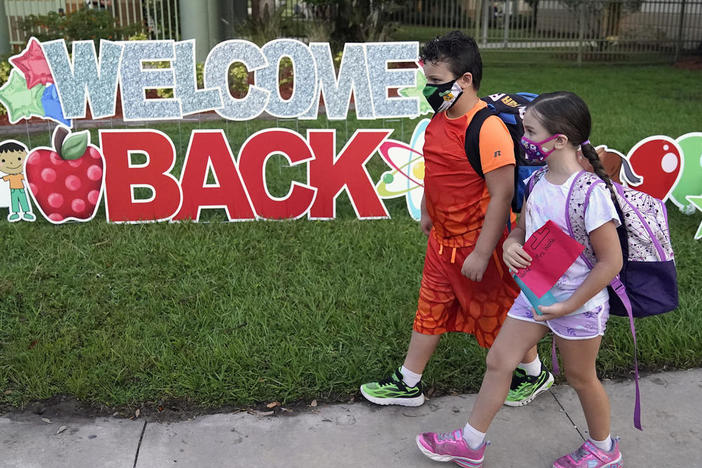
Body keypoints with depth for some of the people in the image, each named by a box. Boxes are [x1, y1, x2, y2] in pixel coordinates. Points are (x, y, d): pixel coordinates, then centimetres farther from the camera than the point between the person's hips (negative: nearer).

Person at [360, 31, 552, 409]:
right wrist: (426, 212, 26)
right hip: (442, 240, 8)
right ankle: (407, 384, 31)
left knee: (497, 314, 12)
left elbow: (502, 195, -25)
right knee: (430, 310, 17)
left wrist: (482, 254, -23)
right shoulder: (440, 119, 2)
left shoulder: (488, 129, -26)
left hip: (477, 244, -8)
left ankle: (534, 375, 37)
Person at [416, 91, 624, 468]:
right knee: (499, 360, 11)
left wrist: (570, 306, -20)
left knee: (581, 378, 14)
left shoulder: (590, 194, -26)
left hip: (577, 304, -7)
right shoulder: (539, 182, -3)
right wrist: (511, 245, -15)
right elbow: (522, 228, 9)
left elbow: (611, 261, -22)